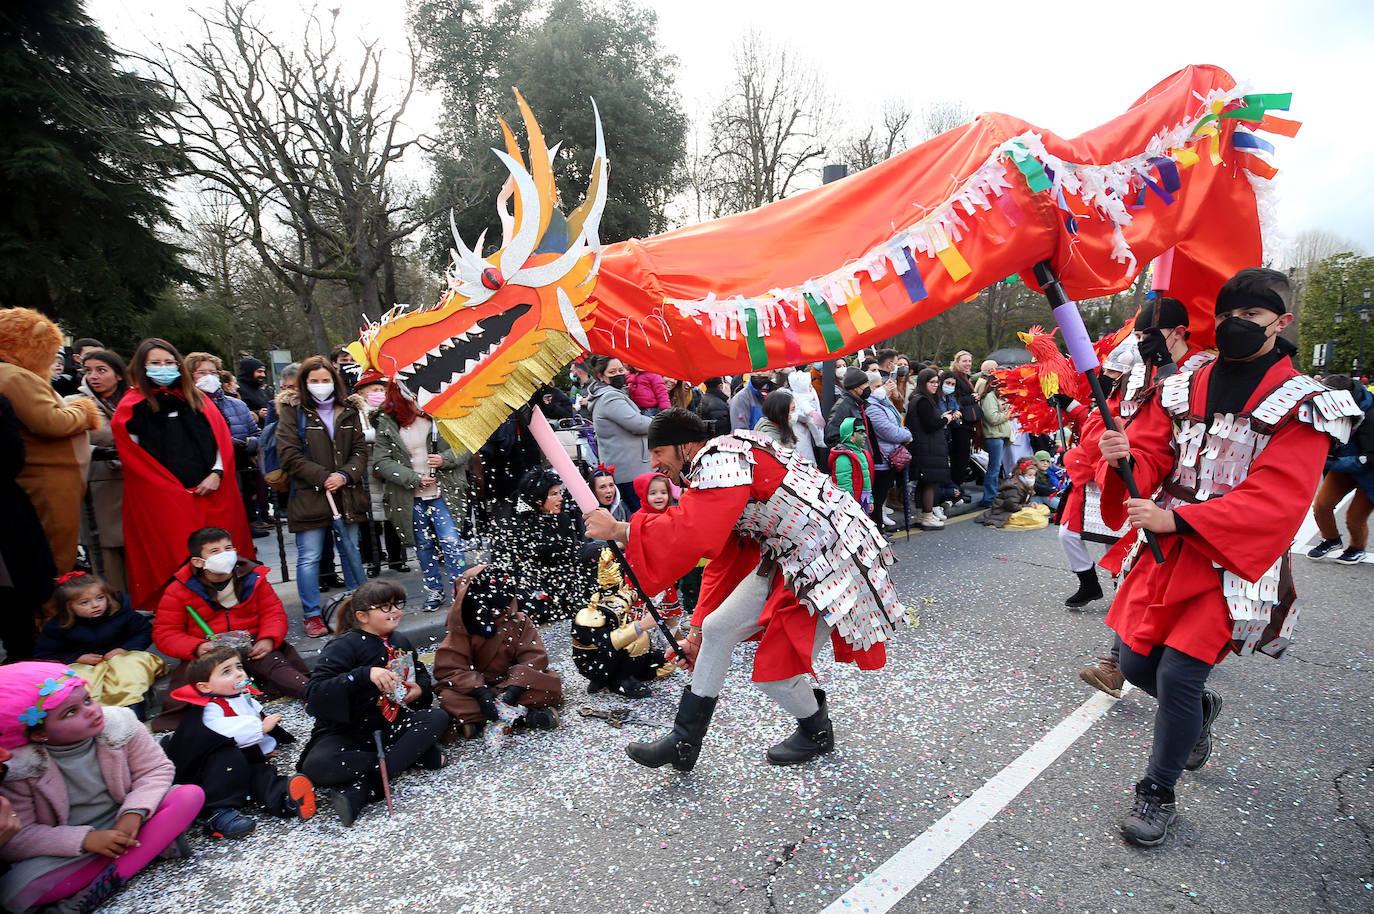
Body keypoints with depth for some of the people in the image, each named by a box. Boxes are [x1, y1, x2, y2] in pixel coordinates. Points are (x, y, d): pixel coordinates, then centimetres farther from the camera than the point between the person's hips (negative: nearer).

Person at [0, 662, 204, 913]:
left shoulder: (119, 722, -14)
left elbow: (155, 770, -8)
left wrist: (134, 812, -26)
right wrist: (84, 840, -27)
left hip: (124, 824, 2)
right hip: (65, 849, -1)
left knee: (190, 795, -21)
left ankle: (110, 879, -24)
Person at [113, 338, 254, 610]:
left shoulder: (195, 399, 15)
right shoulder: (133, 405, 5)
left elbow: (222, 437, 11)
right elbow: (131, 455, 1)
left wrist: (217, 473, -4)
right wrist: (170, 486, -6)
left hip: (213, 493, 3)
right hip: (164, 500, -3)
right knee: (179, 559, -4)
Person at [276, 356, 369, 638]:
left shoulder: (350, 410, 9)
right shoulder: (293, 410, -1)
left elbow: (360, 450, 7)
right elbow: (288, 454, -7)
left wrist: (345, 475, -11)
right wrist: (323, 478, -14)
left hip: (347, 495, 3)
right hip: (308, 496, -3)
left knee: (351, 551, 14)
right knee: (309, 557, 0)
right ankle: (312, 615, 12)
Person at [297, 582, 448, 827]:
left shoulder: (400, 642, 6)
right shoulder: (345, 646, -13)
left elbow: (421, 674, 22)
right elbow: (314, 693, -25)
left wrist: (420, 689, -3)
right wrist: (364, 674, -36)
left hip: (388, 725, 5)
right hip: (345, 731, -5)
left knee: (438, 718, -20)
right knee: (316, 766, -36)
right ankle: (416, 753, -26)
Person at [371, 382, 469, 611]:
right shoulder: (387, 422, -2)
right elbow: (381, 461, -6)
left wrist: (445, 459, -17)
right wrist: (415, 478, -15)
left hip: (442, 492, -1)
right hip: (410, 498, 2)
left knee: (451, 542, -8)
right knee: (424, 545, 13)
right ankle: (434, 590, 29)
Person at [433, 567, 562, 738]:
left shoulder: (519, 622, -6)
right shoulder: (462, 629, -10)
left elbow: (535, 657, -14)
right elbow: (448, 668, -17)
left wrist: (516, 686, -32)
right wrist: (479, 691, -32)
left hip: (511, 683, 1)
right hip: (479, 684, 0)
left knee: (552, 683, -26)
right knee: (448, 698, -32)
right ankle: (525, 714, -34)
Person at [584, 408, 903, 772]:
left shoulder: (721, 458, -21)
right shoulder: (714, 469, 12)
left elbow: (692, 532, -38)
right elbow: (723, 560, 18)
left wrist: (618, 530, -25)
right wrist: (698, 630, 22)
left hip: (830, 561, -10)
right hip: (788, 560, 10)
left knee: (775, 668, -3)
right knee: (718, 628, 7)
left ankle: (817, 734, 31)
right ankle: (684, 743, 21)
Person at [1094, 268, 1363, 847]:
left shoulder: (1302, 406, -6)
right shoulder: (1184, 390, 7)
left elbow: (1275, 499, -17)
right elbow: (1152, 456, 3)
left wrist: (1177, 519, -28)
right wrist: (1125, 457, -22)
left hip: (1232, 564, -4)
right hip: (1164, 554, 5)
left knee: (1177, 673, -9)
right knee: (1136, 663, 9)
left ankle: (1158, 794, 13)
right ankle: (1201, 710, 43)